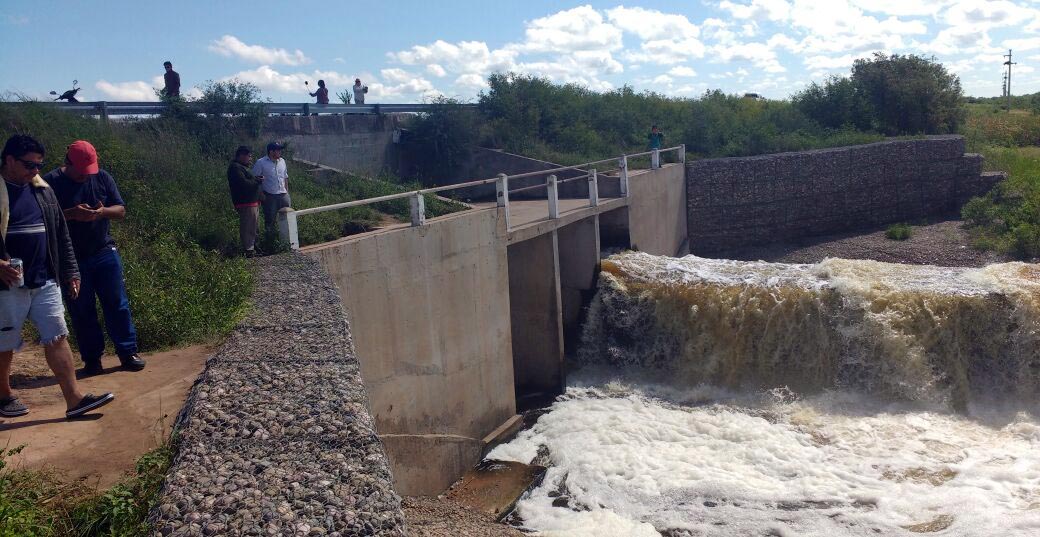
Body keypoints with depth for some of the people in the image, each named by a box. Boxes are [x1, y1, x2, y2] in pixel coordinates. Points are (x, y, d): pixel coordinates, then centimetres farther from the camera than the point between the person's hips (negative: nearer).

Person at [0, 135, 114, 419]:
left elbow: (60, 234, 15)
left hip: (45, 282, 5)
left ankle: (74, 399, 2)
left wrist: (70, 271, 13)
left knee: (57, 337, 1)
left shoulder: (43, 189, 10)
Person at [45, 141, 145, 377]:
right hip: (71, 258, -2)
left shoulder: (103, 178, 3)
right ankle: (92, 359, 15)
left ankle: (128, 352, 10)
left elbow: (121, 211, 2)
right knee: (81, 311, 5)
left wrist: (103, 212, -19)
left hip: (105, 253, 2)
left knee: (118, 303, 2)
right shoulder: (51, 182, -4)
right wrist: (72, 213, -24)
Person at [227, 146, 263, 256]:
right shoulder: (235, 167, -13)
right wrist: (257, 181, -10)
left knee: (252, 227, 16)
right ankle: (248, 251, -8)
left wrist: (256, 179, 4)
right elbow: (243, 183, -24)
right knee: (248, 228, -10)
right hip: (246, 204, -11)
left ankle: (252, 248, 24)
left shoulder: (241, 167, 21)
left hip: (252, 202, 11)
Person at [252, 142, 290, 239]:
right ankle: (271, 236, 20)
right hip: (269, 196, -5)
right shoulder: (261, 163, -11)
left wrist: (287, 191, 14)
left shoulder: (282, 161, 6)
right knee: (270, 218, 6)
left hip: (283, 195, 5)